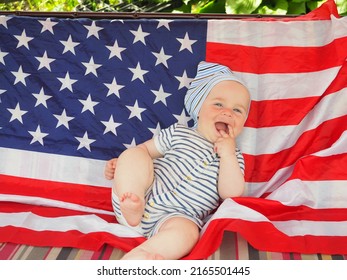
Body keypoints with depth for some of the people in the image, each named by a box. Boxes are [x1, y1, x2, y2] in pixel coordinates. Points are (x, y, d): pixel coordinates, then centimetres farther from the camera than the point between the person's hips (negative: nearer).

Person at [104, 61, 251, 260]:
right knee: (132, 155, -19)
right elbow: (145, 149, 17)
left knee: (187, 231, -35)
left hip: (177, 216, -1)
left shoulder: (234, 157, 13)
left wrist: (227, 154, -8)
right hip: (141, 195, 2)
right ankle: (132, 208, -32)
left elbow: (232, 194, -3)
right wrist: (119, 164, 0)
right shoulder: (178, 133, 13)